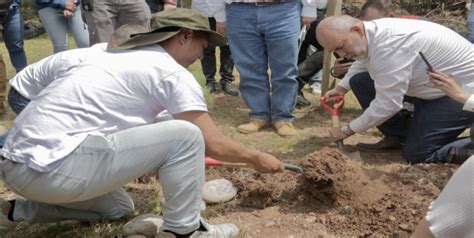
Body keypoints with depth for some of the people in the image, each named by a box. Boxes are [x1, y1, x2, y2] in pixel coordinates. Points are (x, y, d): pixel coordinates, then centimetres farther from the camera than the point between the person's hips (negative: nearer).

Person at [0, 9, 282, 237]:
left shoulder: (124, 57, 21)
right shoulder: (173, 74, -5)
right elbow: (214, 144, -3)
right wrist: (256, 158, 15)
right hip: (51, 165, -10)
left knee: (118, 208, 31)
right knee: (186, 135, -10)